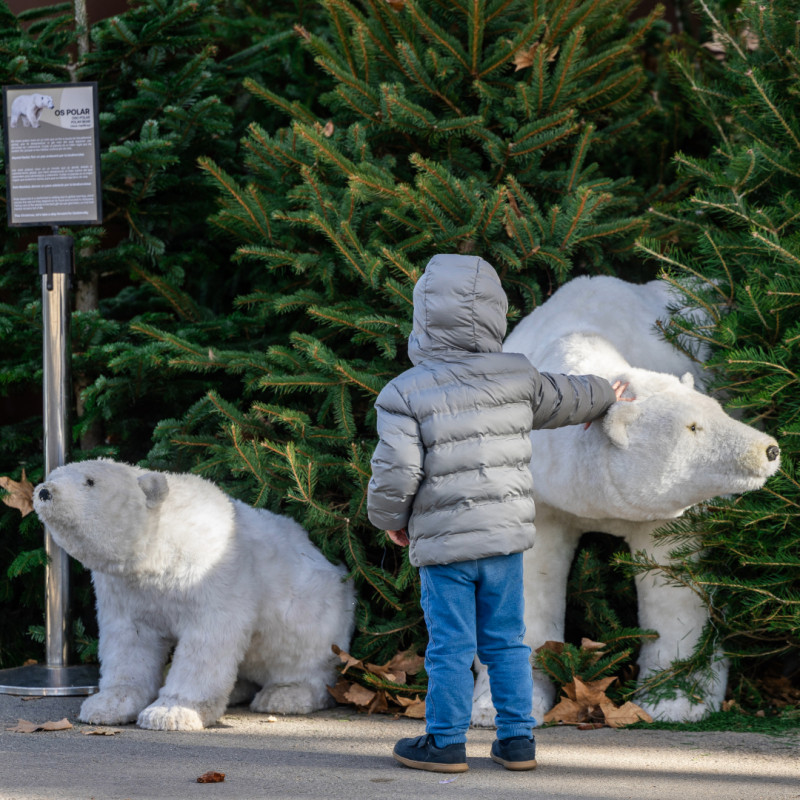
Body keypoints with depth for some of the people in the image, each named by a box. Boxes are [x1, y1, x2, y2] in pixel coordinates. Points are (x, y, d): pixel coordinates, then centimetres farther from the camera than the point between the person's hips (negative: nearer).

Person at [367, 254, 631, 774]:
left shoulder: (405, 394, -12)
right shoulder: (517, 377, 1)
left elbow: (395, 473, -16)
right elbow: (565, 397, 21)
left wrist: (389, 519, 5)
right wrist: (604, 396, 44)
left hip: (444, 541, -4)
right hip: (506, 534, 4)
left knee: (451, 645, 4)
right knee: (507, 641, 14)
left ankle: (445, 743, 13)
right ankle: (517, 739, 18)